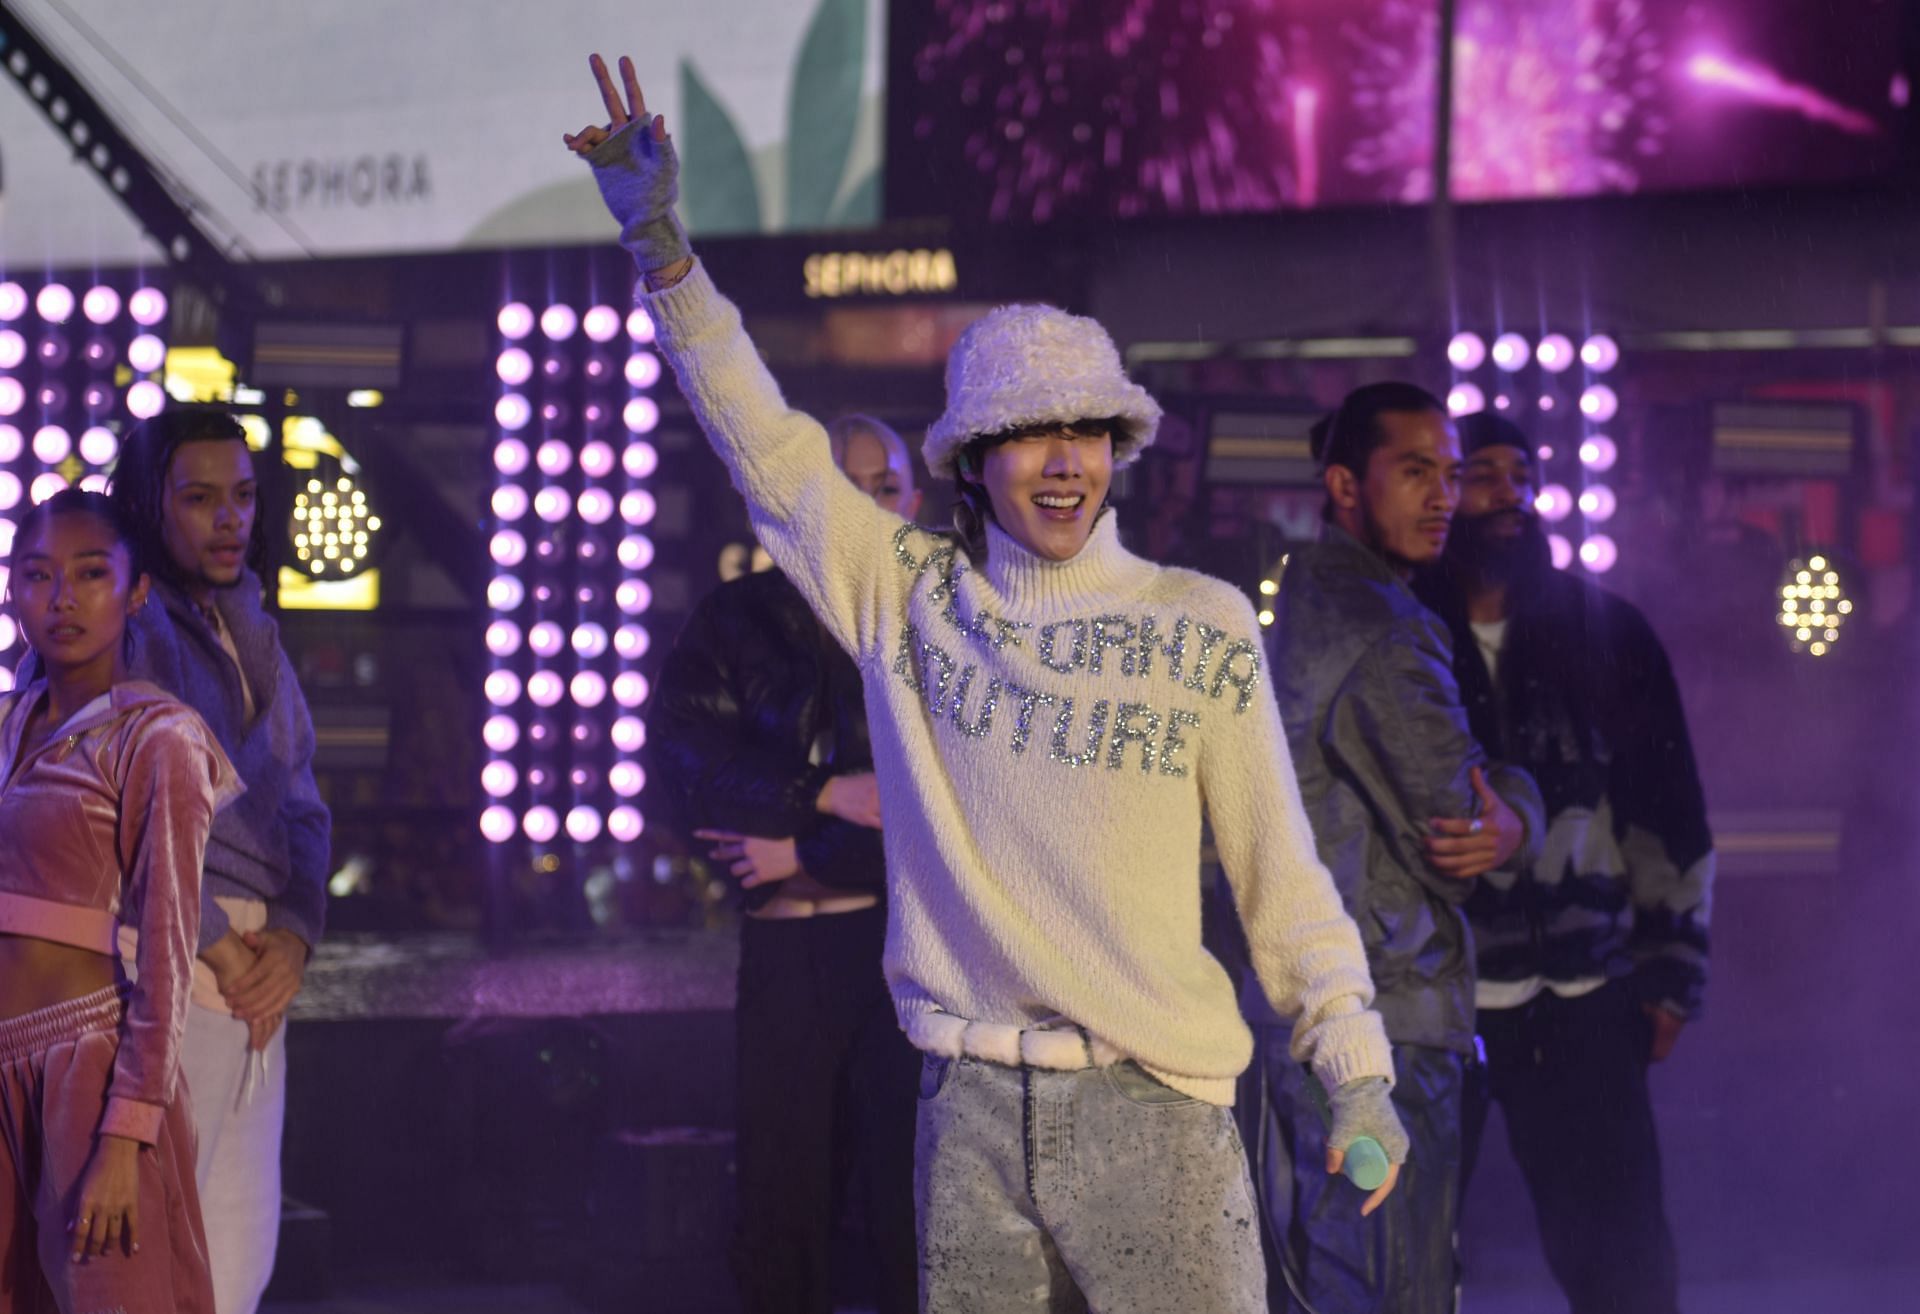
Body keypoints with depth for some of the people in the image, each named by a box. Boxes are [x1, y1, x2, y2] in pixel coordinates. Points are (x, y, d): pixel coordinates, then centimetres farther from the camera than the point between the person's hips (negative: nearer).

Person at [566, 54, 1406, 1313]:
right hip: (970, 1112, 2)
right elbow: (764, 439, 7)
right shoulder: (904, 595, 7)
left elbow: (1281, 868, 5)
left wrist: (1359, 1076, 2)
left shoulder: (1203, 626, 3)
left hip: (1155, 1109, -2)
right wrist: (659, 240, -1)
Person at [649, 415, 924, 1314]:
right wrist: (827, 795, -13)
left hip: (911, 939, -2)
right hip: (785, 947, 2)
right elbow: (680, 742, -4)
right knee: (780, 1200, 6)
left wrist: (807, 855, -8)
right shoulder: (741, 617, 10)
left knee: (916, 1204, -2)